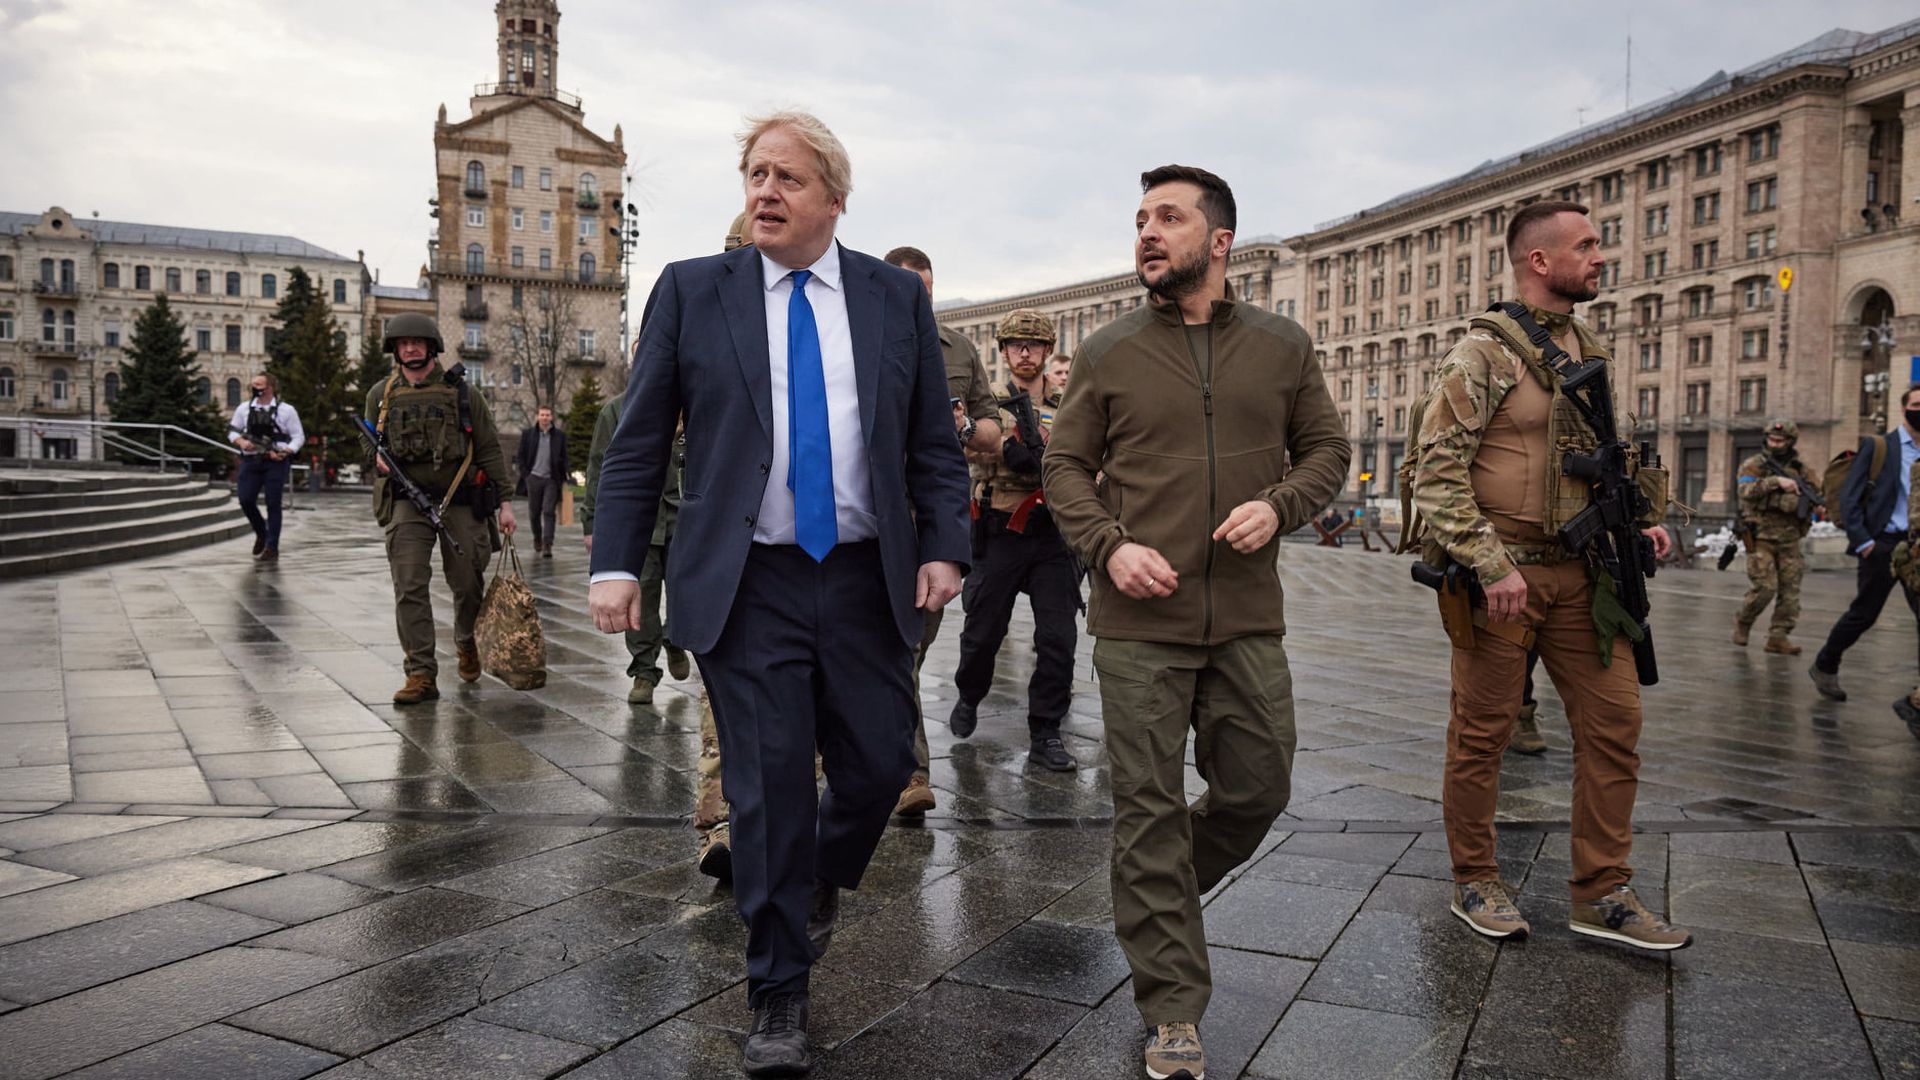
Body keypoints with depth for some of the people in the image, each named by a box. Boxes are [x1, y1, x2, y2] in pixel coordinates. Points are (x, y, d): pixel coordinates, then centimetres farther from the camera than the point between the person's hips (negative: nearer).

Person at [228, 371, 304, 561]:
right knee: (245, 500, -3)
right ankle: (261, 533, 24)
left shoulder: (286, 410, 1)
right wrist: (241, 441, -7)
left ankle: (272, 548, 5)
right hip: (250, 461, 3)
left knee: (273, 505, -2)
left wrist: (285, 452, -16)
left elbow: (298, 437, 0)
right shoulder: (244, 408, 10)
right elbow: (232, 431, 15)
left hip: (275, 462, -3)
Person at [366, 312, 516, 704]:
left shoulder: (462, 392, 2)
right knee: (409, 588, -10)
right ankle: (421, 676, -7)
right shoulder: (381, 395, 7)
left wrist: (503, 501, -4)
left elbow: (490, 451, 2)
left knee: (467, 585, 6)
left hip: (461, 502, -1)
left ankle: (467, 643, 36)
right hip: (407, 501, 1)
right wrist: (378, 461, -4)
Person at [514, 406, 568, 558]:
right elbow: (520, 456, 7)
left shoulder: (560, 435, 5)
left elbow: (564, 458, 9)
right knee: (534, 512, 9)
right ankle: (537, 539, 30)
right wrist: (524, 474, -2)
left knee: (549, 512, -9)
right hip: (534, 478, 1)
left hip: (552, 479, -1)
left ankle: (547, 545, -12)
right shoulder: (528, 434, 5)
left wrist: (564, 479, 3)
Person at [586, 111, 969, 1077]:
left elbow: (934, 443, 8)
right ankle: (777, 995, 19)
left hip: (868, 580, 2)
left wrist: (943, 547, -2)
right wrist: (615, 564, -4)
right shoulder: (692, 290, 2)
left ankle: (819, 880, 41)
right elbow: (638, 444, 2)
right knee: (770, 789, 1)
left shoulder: (897, 297, 6)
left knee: (879, 766, 6)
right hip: (747, 586, -2)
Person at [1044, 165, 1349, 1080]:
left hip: (1248, 621, 2)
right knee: (1149, 808, 1)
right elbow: (1065, 466, 6)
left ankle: (1155, 897, 39)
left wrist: (1278, 506, -8)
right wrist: (1109, 547, -11)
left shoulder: (1282, 347, 7)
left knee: (1258, 788, 9)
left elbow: (1327, 447, 12)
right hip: (1139, 623, -2)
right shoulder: (1108, 354, 3)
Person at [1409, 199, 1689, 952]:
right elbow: (1437, 470, -16)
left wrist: (1635, 521, 8)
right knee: (1482, 733, 4)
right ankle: (1474, 884, 20)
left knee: (1614, 722, 6)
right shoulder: (1483, 352, -10)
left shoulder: (1587, 351, 13)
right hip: (1504, 572, -7)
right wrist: (1490, 565, -21)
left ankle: (1602, 894, 18)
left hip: (1577, 571, 7)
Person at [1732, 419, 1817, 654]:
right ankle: (1742, 622, 12)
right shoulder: (1754, 465, -1)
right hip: (1761, 537, -4)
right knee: (1764, 587, -11)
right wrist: (1776, 481, -28)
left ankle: (1778, 636, 8)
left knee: (1790, 590, 1)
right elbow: (1746, 490, -18)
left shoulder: (1799, 468, 12)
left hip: (1789, 538, 4)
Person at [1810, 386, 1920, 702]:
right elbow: (1849, 498, -6)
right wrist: (1862, 541, -13)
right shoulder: (1876, 446, -1)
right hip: (1882, 545, -3)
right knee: (1863, 614, 6)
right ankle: (1824, 667, 25)